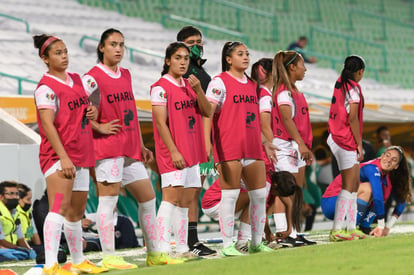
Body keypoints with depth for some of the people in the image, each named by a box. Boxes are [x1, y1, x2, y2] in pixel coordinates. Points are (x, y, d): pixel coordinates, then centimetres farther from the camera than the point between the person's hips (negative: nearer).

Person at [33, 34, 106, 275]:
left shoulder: (76, 79, 14)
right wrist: (63, 157, -26)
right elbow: (47, 124, -19)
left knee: (77, 211, 18)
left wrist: (93, 112, 6)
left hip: (81, 155, 8)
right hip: (57, 155, -8)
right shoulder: (46, 87, -11)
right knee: (59, 207, -21)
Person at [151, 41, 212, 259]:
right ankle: (163, 249, -19)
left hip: (192, 151, 8)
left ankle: (182, 248, 13)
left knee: (186, 201, 9)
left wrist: (198, 90, -7)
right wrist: (173, 151, -18)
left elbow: (207, 112, 8)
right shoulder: (161, 87, -7)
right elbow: (161, 122, -12)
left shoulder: (189, 85, 15)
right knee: (171, 198, -16)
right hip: (172, 152, -8)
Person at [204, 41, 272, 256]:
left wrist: (263, 141, 22)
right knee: (230, 195, -5)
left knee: (259, 194, 8)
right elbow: (207, 113, -10)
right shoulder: (219, 82, -3)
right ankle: (227, 245, 0)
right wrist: (207, 143, -20)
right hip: (229, 148, -7)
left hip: (252, 147, 7)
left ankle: (256, 243, 18)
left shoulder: (251, 84, 18)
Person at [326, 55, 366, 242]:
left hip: (337, 137, 9)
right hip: (346, 140, -9)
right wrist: (359, 144, -12)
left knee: (354, 184, 14)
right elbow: (352, 118, -17)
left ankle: (351, 228, 17)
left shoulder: (340, 84, 12)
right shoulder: (353, 88, -13)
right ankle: (336, 230, -11)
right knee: (348, 186, -8)